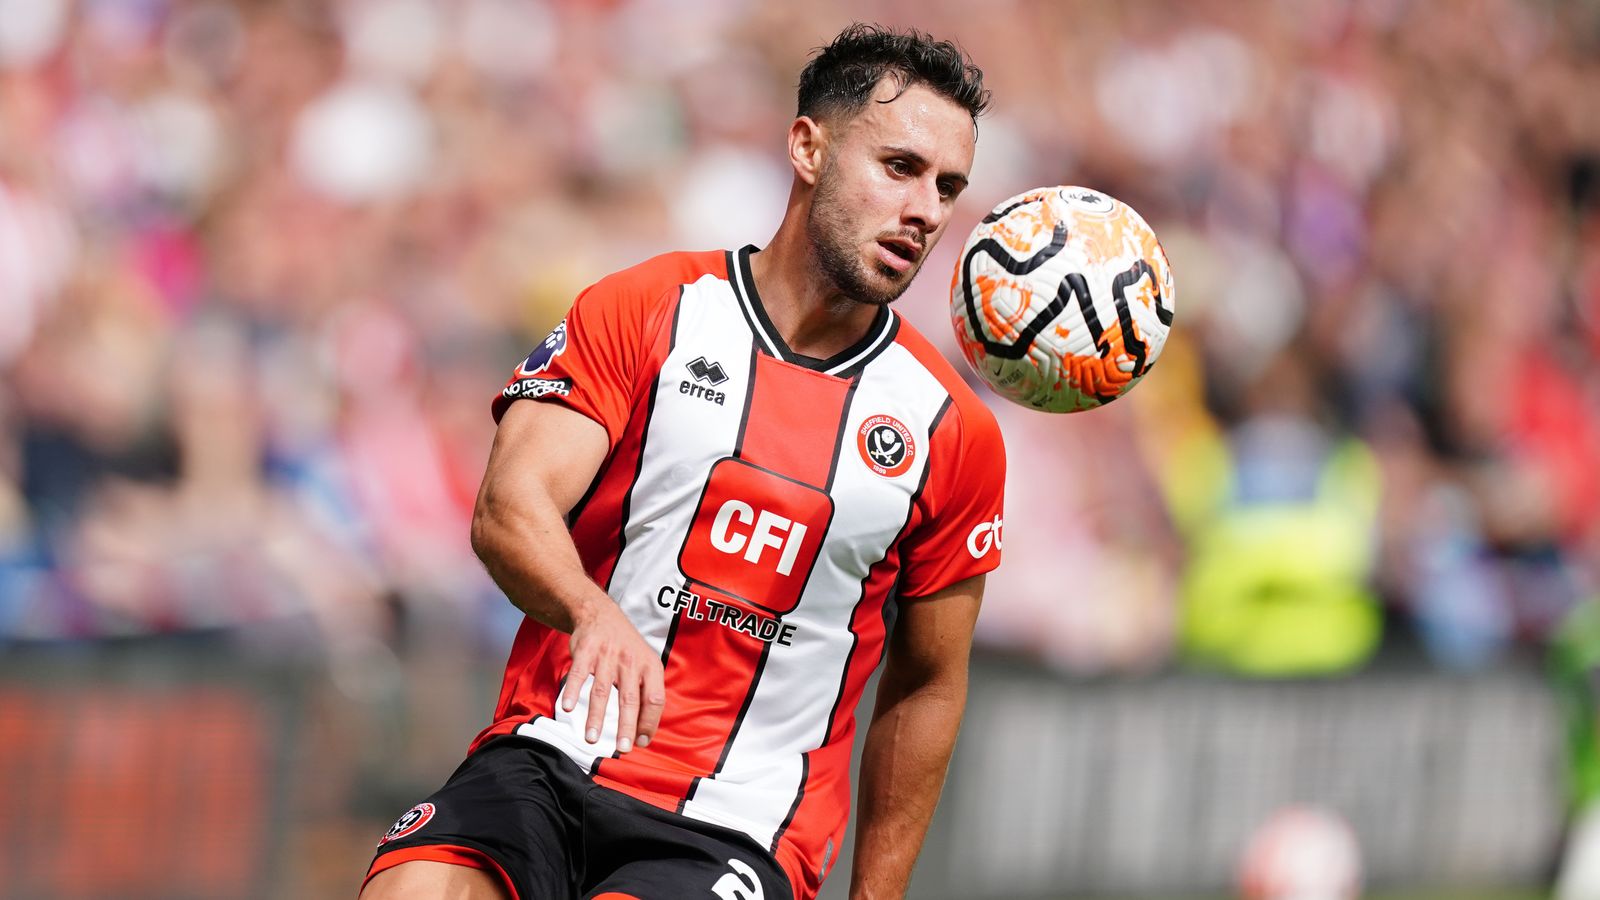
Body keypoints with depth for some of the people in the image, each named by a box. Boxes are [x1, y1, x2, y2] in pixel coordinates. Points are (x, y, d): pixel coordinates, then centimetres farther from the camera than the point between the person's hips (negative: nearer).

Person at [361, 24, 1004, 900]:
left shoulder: (954, 434, 8)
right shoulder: (643, 310, 3)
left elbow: (925, 687, 17)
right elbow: (508, 507, -10)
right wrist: (593, 612, -32)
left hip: (737, 830, 0)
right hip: (545, 762, 0)